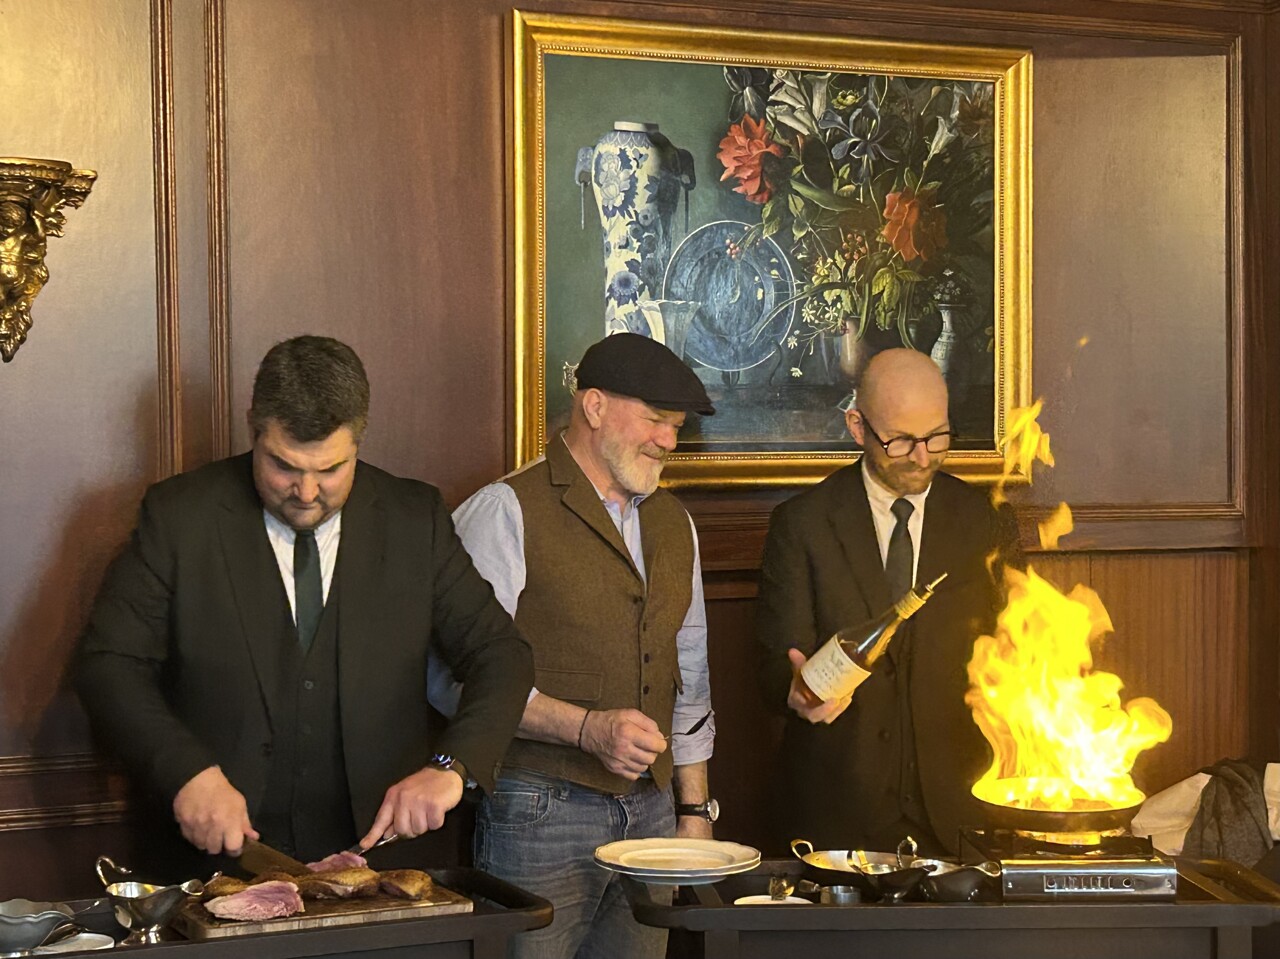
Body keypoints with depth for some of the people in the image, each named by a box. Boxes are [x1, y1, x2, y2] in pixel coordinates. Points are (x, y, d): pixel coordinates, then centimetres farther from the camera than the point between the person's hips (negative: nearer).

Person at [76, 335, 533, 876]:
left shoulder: (414, 520, 5)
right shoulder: (180, 515, 1)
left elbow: (501, 655, 5)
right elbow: (108, 665, 0)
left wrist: (450, 766, -13)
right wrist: (189, 773, -16)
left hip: (377, 847, 1)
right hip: (221, 857, -1)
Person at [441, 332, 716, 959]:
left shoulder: (673, 523, 16)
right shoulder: (505, 512, -6)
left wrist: (695, 809, 17)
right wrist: (588, 727, -20)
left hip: (651, 813, 6)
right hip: (539, 812, -6)